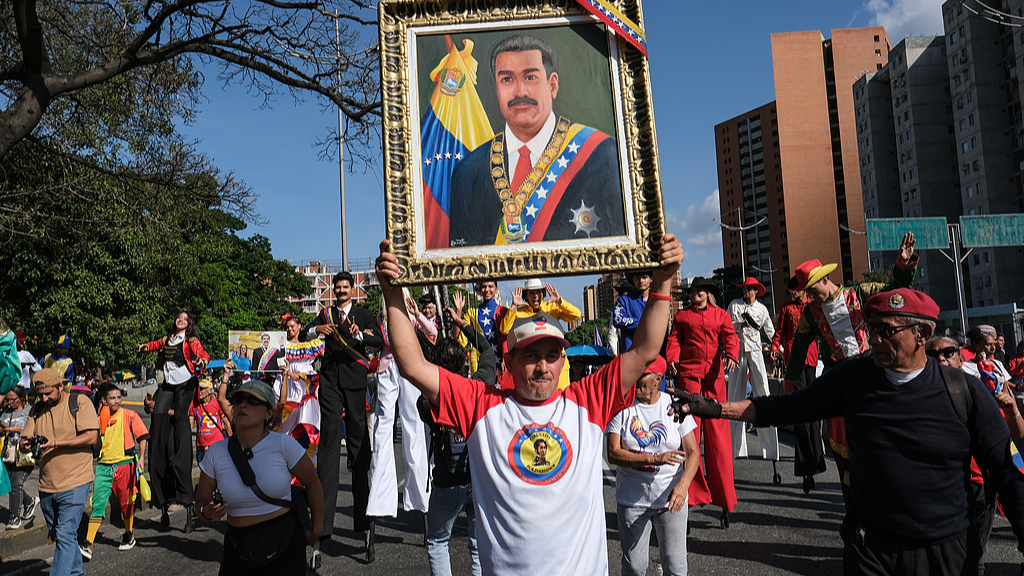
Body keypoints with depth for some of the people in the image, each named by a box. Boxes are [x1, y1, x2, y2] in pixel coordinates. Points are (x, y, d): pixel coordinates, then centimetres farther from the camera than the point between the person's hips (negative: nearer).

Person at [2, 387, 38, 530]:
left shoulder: (30, 410, -3)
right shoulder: (5, 412, 14)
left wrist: (16, 429, -16)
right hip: (9, 454, 6)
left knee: (17, 483, -12)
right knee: (10, 484, 4)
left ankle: (15, 515, 1)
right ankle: (30, 502, 28)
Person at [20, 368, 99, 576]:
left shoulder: (80, 402, -8)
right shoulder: (37, 410, 10)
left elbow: (91, 436, -16)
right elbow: (24, 440, 8)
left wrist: (56, 444, -24)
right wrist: (25, 445, -16)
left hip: (75, 483, -7)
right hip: (46, 486, 7)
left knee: (65, 535, -11)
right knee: (57, 535, 18)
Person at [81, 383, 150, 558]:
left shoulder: (129, 416, -2)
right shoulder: (98, 418, 5)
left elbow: (142, 436, 3)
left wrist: (141, 458, -6)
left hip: (126, 464, -1)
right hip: (103, 466, 2)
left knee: (127, 503, 11)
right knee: (97, 503, -8)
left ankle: (129, 535, 32)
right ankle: (88, 545, -7)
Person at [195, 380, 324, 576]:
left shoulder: (283, 445, -12)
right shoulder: (216, 453, -4)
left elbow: (313, 484, 0)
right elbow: (201, 501, 6)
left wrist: (316, 529, 9)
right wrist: (207, 512, -17)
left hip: (285, 546, -2)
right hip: (239, 550, 2)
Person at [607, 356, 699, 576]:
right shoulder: (622, 406, -4)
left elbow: (693, 452, -3)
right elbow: (613, 454, -11)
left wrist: (682, 485, -20)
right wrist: (654, 459, -22)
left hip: (671, 498, 0)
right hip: (632, 499, 0)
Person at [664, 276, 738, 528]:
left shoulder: (721, 315, 18)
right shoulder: (681, 316, 18)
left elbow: (730, 337, 4)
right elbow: (673, 339, 8)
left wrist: (731, 355, -17)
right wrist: (671, 360, -12)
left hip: (715, 376, 0)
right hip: (688, 374, 0)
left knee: (717, 433, -3)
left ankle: (724, 498, 3)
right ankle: (693, 491, 1)